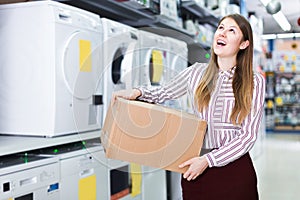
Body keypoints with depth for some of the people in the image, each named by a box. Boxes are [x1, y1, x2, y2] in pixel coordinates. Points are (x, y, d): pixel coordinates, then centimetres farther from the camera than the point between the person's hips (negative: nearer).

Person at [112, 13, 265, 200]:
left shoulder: (255, 82, -4)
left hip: (234, 169, -2)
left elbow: (248, 135, -8)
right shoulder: (196, 72, 3)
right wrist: (138, 92, -6)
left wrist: (208, 160, -15)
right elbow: (163, 93, 15)